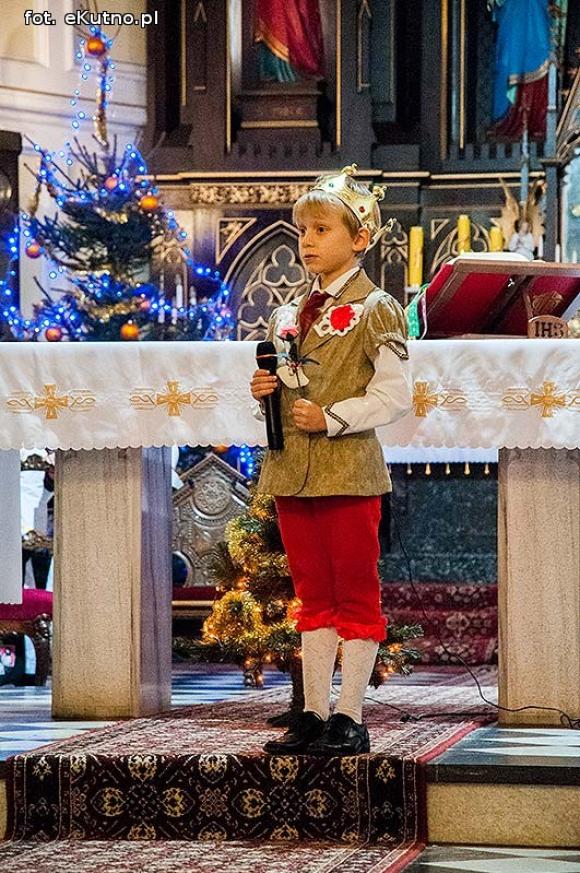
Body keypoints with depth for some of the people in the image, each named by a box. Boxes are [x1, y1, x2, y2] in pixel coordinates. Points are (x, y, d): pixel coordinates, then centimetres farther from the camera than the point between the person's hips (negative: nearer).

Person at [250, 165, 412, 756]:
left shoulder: (376, 311, -5)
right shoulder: (287, 316, 14)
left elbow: (393, 396, -10)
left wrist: (331, 417, -19)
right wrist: (263, 394, 1)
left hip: (349, 469, -6)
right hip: (292, 469, 6)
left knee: (355, 595, 0)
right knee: (312, 597, 11)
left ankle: (349, 720, 4)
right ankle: (314, 715, 15)